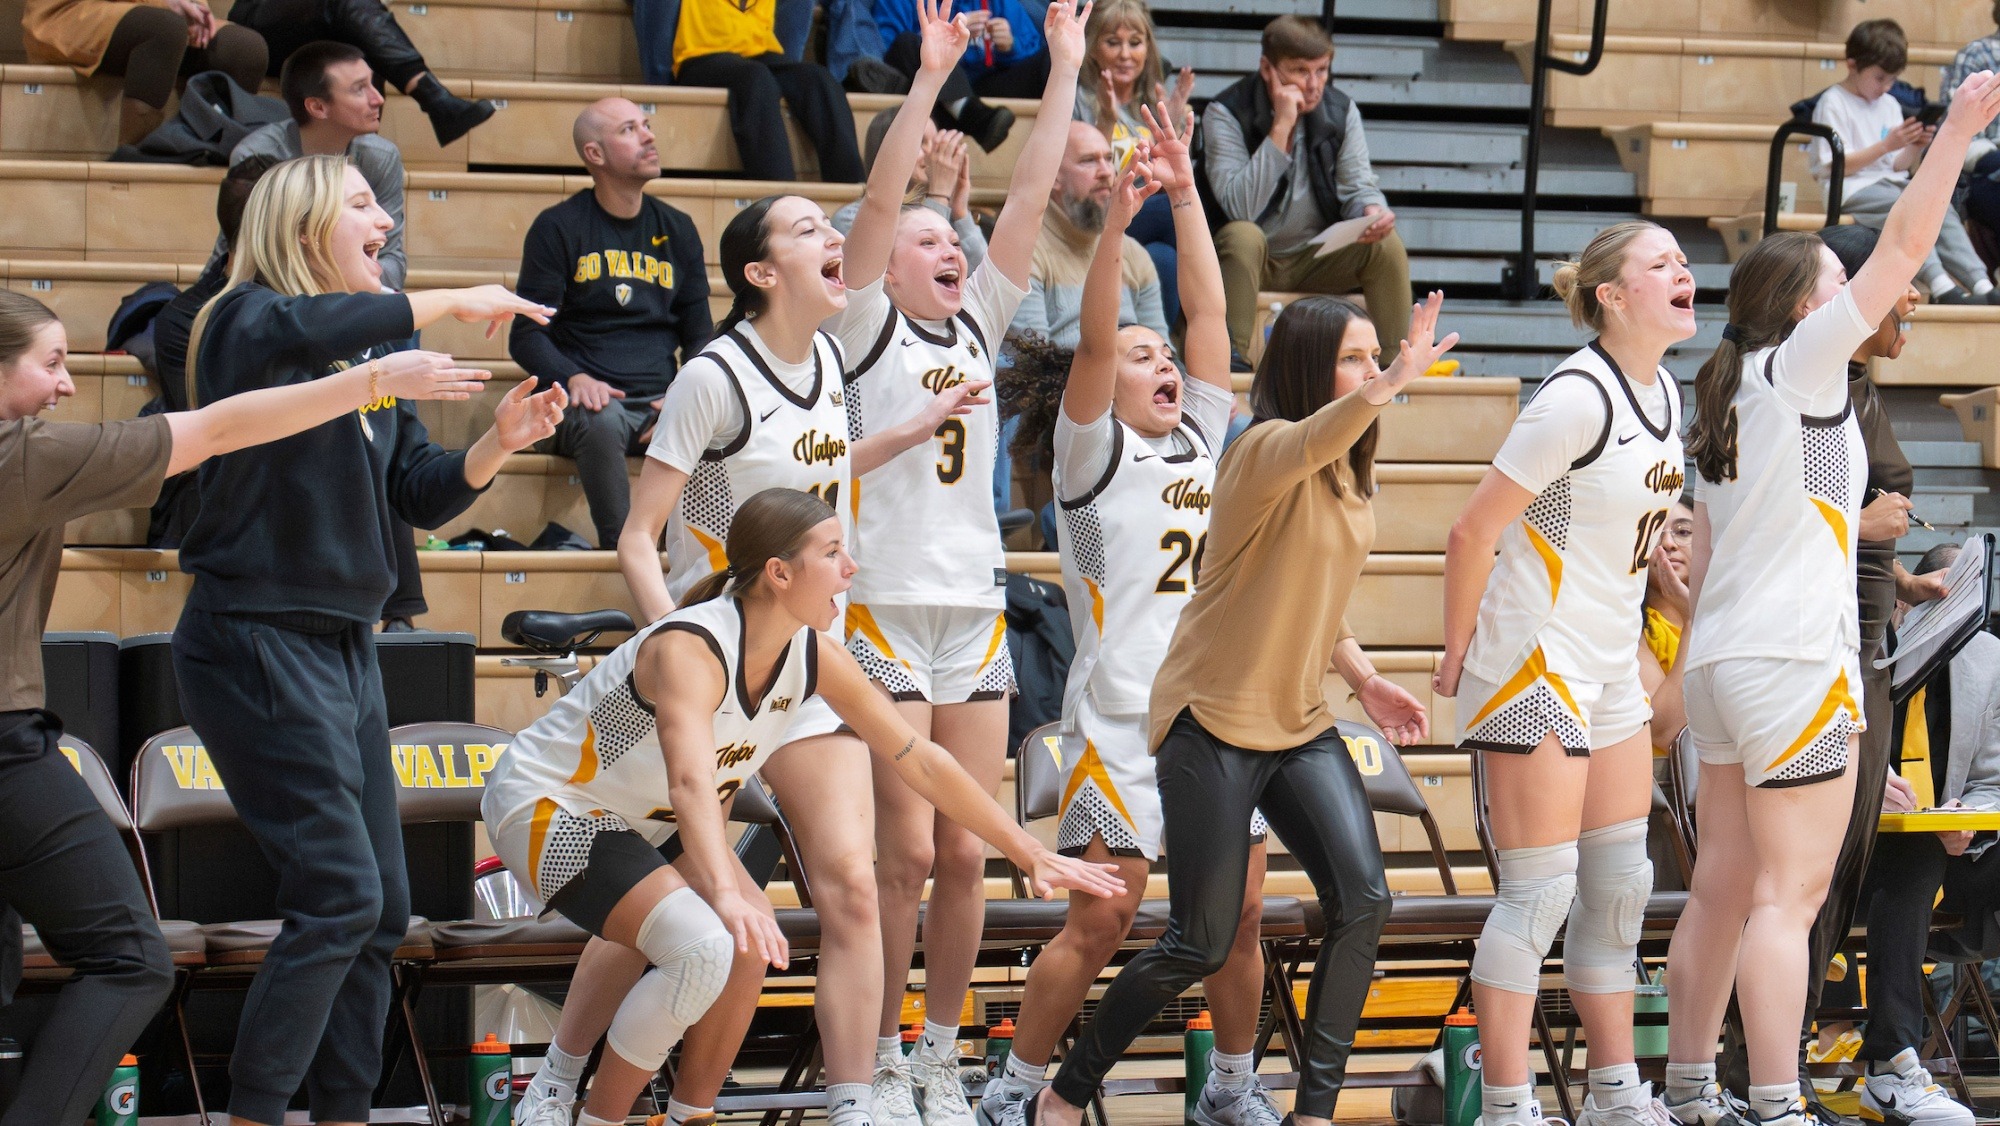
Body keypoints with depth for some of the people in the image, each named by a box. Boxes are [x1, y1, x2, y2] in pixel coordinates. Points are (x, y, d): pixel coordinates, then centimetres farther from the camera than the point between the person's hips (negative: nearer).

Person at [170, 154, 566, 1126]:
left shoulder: (375, 355, 14)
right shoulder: (246, 323, -9)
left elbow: (422, 494, 14)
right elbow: (286, 330, -34)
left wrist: (500, 441, -5)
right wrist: (450, 304, -29)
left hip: (344, 644, 8)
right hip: (259, 638, -8)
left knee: (379, 910, 8)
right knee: (338, 897, -14)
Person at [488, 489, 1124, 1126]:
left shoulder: (813, 656, -8)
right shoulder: (690, 649, -32)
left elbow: (922, 762, 0)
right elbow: (691, 784, -50)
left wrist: (1032, 857, 0)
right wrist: (726, 895, -65)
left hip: (639, 822, 8)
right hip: (544, 809, -8)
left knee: (750, 949, -10)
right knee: (706, 949, -26)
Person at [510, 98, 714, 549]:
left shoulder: (677, 229, 17)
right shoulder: (558, 228, 5)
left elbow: (699, 337, 18)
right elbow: (526, 337, 2)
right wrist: (574, 379, -20)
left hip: (662, 403, 3)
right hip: (585, 399, -3)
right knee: (602, 424, -40)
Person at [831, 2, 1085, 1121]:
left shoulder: (979, 325, 14)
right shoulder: (866, 330, 1)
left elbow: (1030, 197, 9)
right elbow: (879, 199, -11)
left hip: (977, 614, 5)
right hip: (885, 611, -5)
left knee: (968, 856, 5)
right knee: (906, 852, -7)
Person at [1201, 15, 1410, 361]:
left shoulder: (1341, 111, -1)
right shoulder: (1226, 113, -16)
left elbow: (1357, 186, -1)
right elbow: (1240, 208, -28)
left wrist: (1372, 210, -27)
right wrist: (1281, 128, -31)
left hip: (1317, 262, 4)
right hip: (1248, 260, -4)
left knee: (1386, 243, -21)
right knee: (1244, 237, -36)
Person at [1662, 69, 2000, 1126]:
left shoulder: (1730, 397, 15)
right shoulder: (1797, 366, -7)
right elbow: (1900, 250, -14)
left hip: (1722, 663, 9)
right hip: (1794, 663, -9)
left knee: (1723, 888, 12)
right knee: (1787, 895, -10)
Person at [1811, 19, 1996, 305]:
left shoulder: (1890, 105, 17)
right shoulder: (1833, 104, -4)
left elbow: (1898, 165, 16)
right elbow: (1835, 165, -12)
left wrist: (1915, 148, -6)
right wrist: (1886, 145, -18)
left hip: (1890, 183, 6)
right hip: (1851, 189, -6)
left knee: (1943, 209, -20)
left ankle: (1982, 287, -34)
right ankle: (1941, 287, -45)